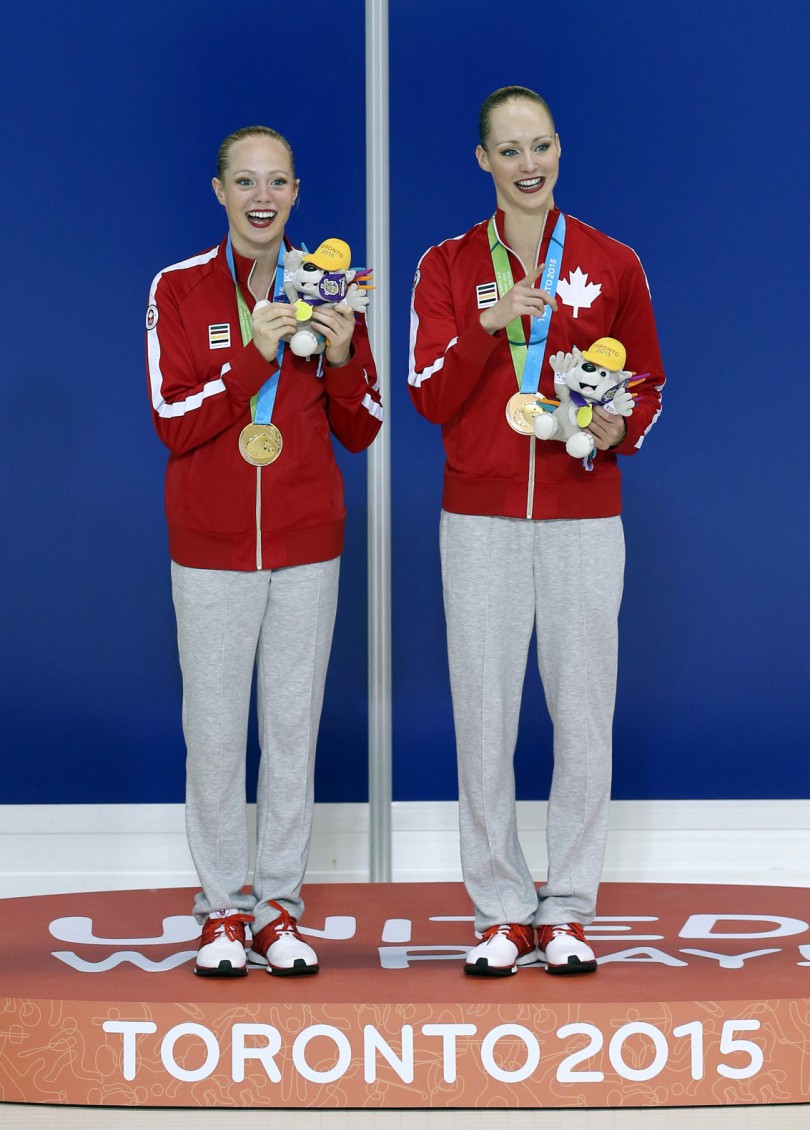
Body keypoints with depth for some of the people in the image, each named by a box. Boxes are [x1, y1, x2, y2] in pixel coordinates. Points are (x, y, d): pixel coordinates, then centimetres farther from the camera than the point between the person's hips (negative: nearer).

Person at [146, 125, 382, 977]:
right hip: (212, 549, -2)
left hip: (307, 548, 2)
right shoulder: (179, 290, -1)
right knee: (214, 729, 0)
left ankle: (278, 905, 14)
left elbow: (362, 431, 6)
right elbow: (173, 422, -10)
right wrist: (254, 357, -21)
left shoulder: (325, 289, 5)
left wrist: (342, 360, -13)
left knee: (294, 725, 5)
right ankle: (223, 910, 10)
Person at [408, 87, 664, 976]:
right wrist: (489, 327, -16)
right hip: (480, 518, 0)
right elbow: (431, 398, -1)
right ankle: (501, 910, 9)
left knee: (583, 712, -1)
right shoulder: (447, 266, 6)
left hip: (582, 517, 0)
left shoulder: (612, 265, 6)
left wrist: (621, 426, -9)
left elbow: (649, 385, 13)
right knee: (483, 713, -1)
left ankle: (569, 907, 10)